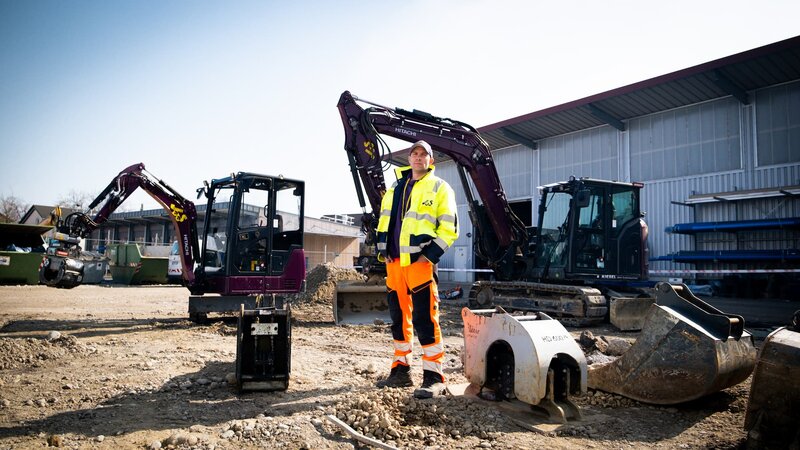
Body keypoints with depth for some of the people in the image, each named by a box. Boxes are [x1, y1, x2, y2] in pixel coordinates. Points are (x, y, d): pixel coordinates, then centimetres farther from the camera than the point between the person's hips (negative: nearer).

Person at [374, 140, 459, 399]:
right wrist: (382, 249, 11)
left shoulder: (439, 188, 2)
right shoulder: (394, 189, 19)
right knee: (399, 317, 12)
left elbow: (449, 229, -5)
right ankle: (401, 370, 23)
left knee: (425, 320, -9)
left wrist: (430, 256, -13)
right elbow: (384, 222, 25)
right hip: (394, 262, 6)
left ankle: (433, 377, -1)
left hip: (420, 263, -6)